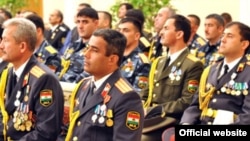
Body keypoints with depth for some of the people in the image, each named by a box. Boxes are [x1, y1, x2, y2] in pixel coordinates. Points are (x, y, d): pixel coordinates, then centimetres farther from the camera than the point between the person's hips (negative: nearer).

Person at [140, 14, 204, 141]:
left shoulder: (193, 65, -5)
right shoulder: (158, 62, 20)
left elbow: (187, 102, -13)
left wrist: (154, 110, -16)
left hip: (170, 121, -7)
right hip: (149, 118, 7)